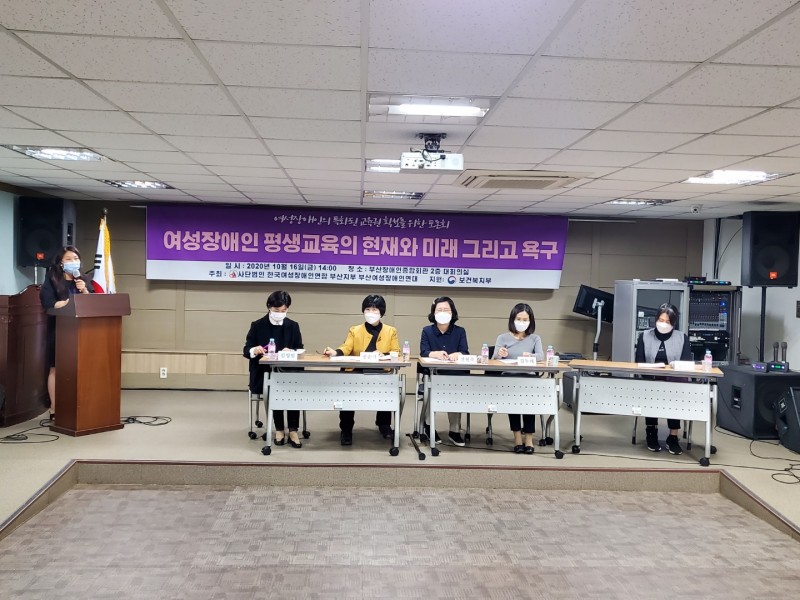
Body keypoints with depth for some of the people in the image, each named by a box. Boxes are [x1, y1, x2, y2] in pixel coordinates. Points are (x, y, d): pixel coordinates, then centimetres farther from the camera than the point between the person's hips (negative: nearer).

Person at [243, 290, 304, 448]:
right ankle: (279, 430, -15)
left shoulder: (293, 326, 11)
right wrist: (254, 350, -23)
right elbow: (246, 351, 1)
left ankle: (293, 431, -21)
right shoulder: (257, 326, 5)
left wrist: (291, 352, -15)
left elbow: (300, 351, 8)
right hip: (264, 373, -1)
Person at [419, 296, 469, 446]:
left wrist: (457, 354, -29)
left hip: (455, 375, 0)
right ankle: (428, 425, -7)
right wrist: (436, 354, -30)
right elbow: (424, 353, -7)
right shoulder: (427, 331, 6)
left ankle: (454, 430, -15)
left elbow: (465, 353, -5)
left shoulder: (460, 331, 7)